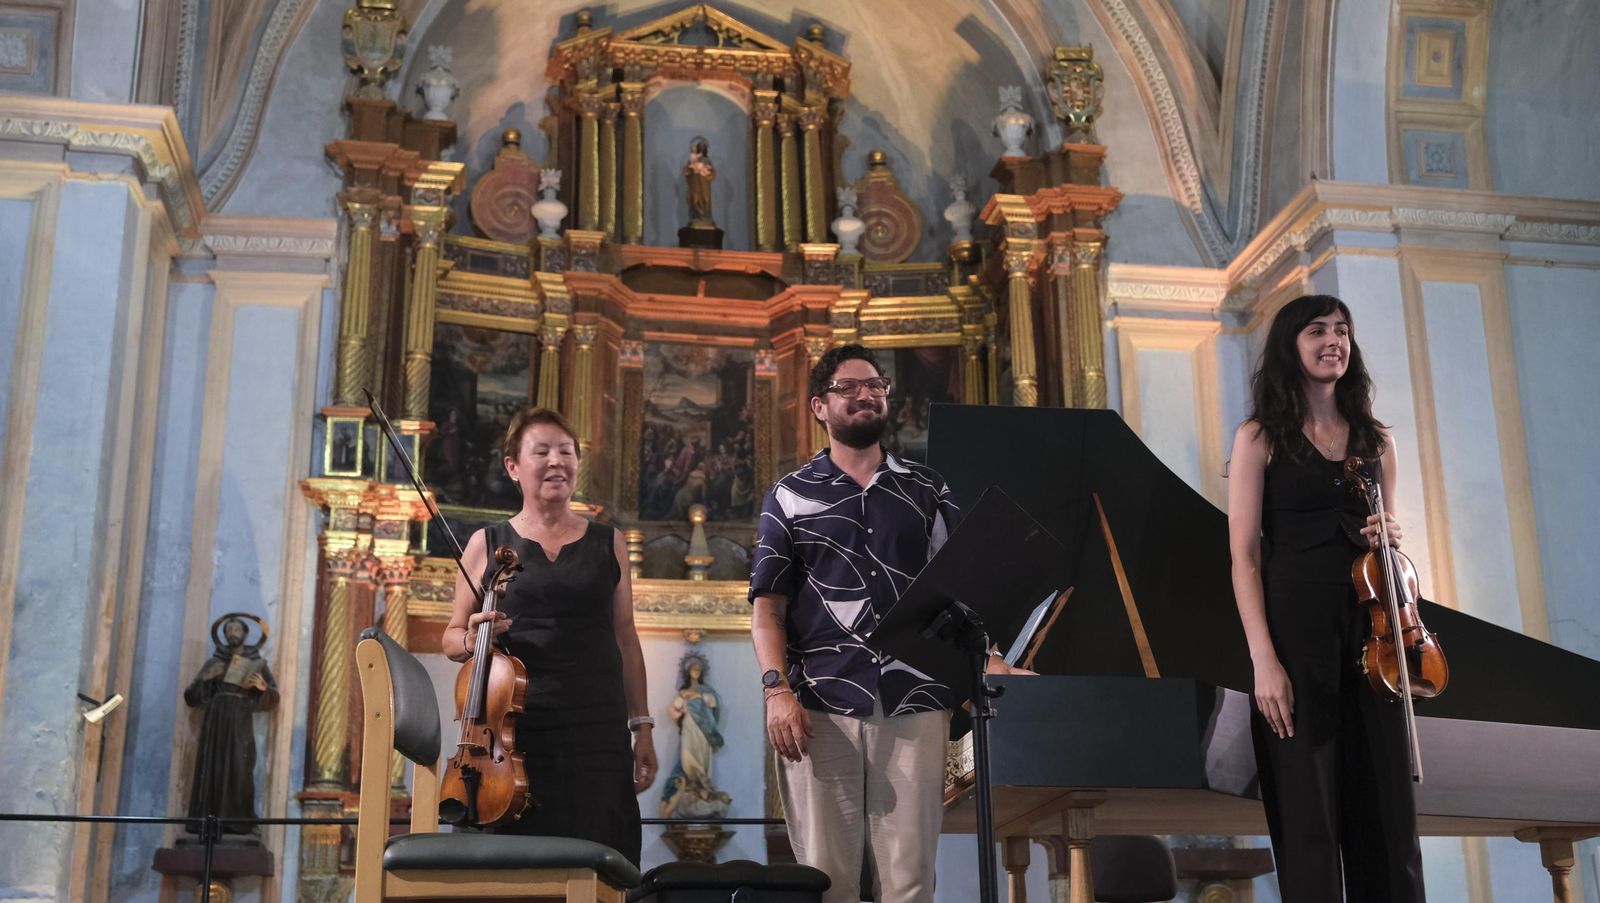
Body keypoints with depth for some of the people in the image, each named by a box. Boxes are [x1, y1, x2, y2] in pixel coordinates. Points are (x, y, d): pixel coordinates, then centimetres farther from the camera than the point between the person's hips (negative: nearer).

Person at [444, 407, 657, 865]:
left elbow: (626, 639, 13)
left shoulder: (607, 544, 13)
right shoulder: (487, 543, 9)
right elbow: (452, 638, 12)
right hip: (512, 732, -1)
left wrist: (642, 726, 8)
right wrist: (472, 640, -11)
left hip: (596, 733, 1)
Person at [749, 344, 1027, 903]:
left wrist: (990, 661, -4)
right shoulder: (790, 497, 11)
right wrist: (777, 690, -8)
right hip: (821, 706, -1)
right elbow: (768, 605, 6)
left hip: (914, 704, 1)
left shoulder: (928, 492, 16)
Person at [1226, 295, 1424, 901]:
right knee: (1309, 808, -3)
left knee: (1386, 804, 4)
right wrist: (1264, 660, -15)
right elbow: (1245, 557, -5)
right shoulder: (1260, 439, 1)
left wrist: (1391, 536, -2)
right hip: (1296, 629, -4)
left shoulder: (1375, 440, 14)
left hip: (1369, 628, 4)